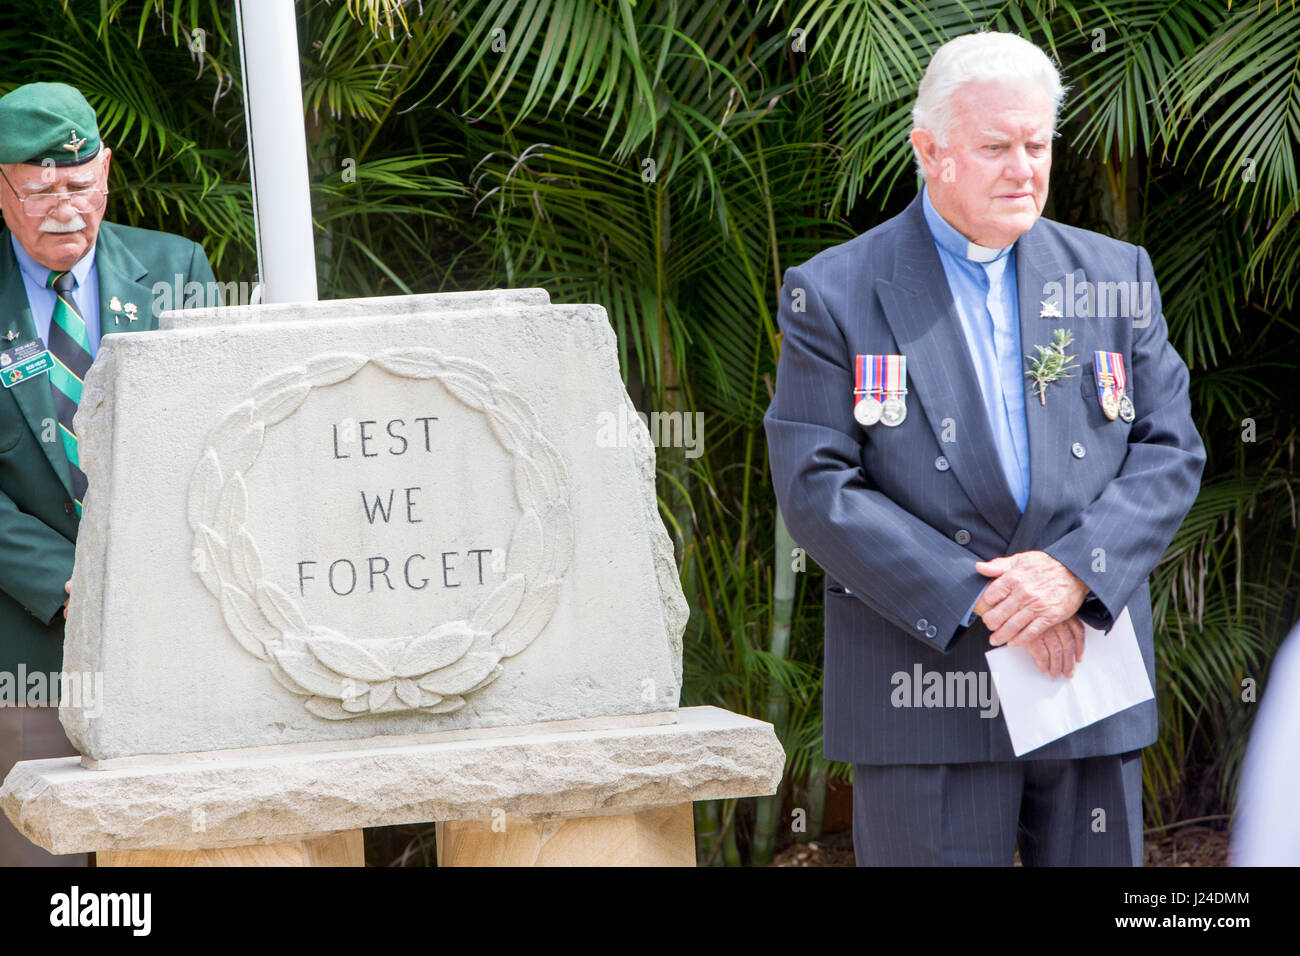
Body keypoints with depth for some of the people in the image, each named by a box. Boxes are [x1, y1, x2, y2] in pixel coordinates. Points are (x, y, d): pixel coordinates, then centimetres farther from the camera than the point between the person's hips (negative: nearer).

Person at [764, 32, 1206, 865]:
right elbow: (817, 491, -8)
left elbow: (1171, 451, 5)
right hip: (924, 691, -3)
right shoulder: (834, 296, -1)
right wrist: (978, 599, -16)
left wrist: (1074, 570, -13)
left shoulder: (1116, 276, 10)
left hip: (1089, 674, 3)